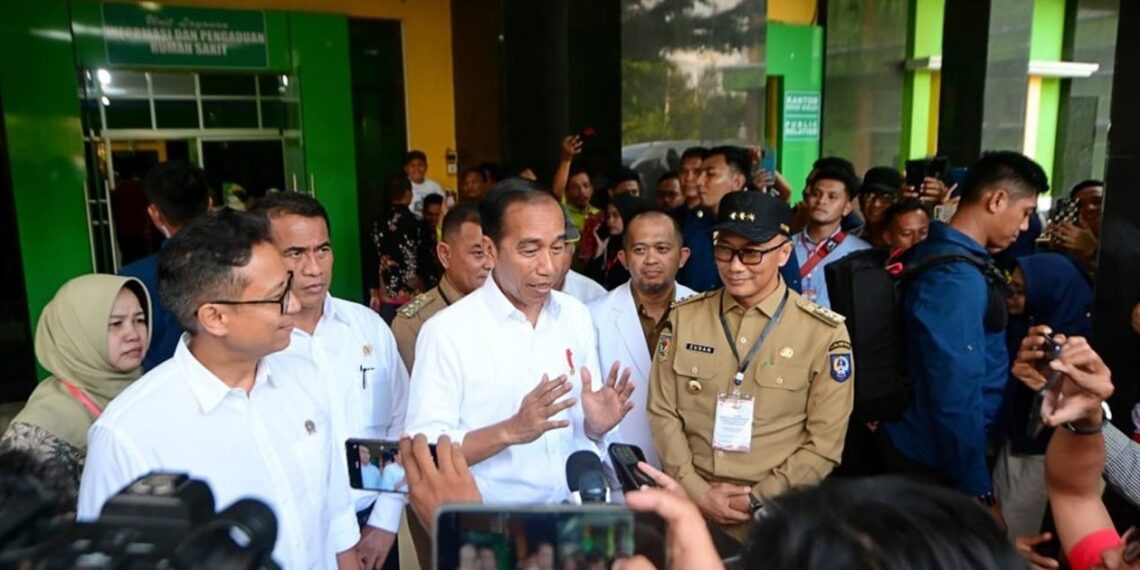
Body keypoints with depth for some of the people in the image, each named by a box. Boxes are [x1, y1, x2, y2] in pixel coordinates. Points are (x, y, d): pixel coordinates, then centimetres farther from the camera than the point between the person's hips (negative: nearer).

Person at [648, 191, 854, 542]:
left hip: (775, 514, -2)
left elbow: (825, 443, -6)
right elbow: (663, 413, 1)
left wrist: (755, 499, -11)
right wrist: (696, 490, -8)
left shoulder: (824, 333, -7)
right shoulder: (683, 317, -1)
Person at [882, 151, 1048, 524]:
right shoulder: (957, 277, -24)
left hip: (925, 447, 9)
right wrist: (980, 493, -20)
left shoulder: (942, 253, 7)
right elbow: (956, 393, -26)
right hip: (939, 460, -9)